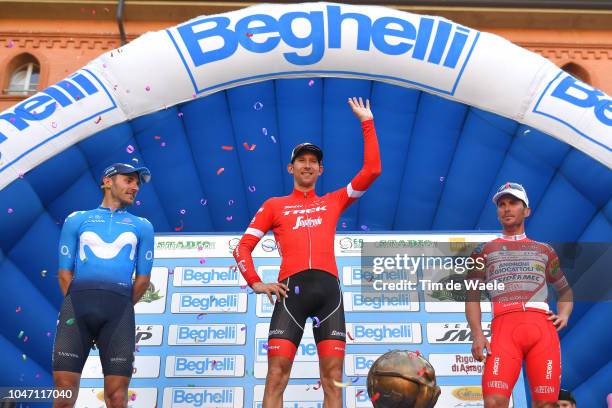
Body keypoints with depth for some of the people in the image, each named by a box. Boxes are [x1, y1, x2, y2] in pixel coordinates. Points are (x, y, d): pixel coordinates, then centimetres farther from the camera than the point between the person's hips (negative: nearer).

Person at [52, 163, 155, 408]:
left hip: (119, 307, 0)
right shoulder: (77, 220, 19)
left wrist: (120, 309, 11)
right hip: (78, 302, 0)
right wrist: (77, 303, 5)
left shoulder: (142, 227, 21)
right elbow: (65, 272, 14)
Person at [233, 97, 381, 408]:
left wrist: (367, 123, 16)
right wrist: (255, 282, -1)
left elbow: (372, 170, 15)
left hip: (329, 288, 2)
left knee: (332, 378, -1)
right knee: (277, 376, -7)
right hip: (291, 288, -1)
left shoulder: (334, 201, 22)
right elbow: (243, 246, 15)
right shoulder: (275, 205, 18)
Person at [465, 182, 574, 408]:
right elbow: (472, 295, 12)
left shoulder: (544, 250, 24)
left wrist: (564, 315, 6)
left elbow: (565, 289, 29)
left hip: (543, 326, 2)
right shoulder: (485, 251, 19)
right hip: (505, 326, -2)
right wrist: (477, 335, -3)